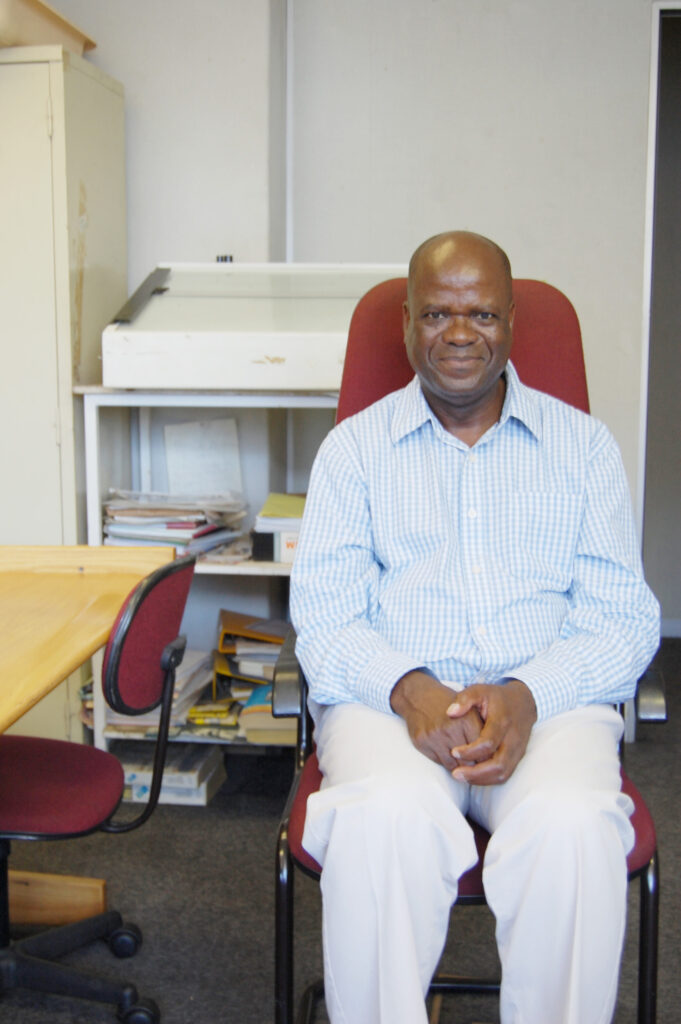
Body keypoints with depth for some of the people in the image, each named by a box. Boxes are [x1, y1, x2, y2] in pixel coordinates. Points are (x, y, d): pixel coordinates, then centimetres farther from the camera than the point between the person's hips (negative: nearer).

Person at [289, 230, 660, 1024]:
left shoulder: (581, 443, 12)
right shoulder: (355, 446, 12)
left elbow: (626, 618, 5)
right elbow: (322, 615, 2)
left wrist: (528, 693, -15)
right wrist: (410, 690, -18)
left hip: (548, 704, 1)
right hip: (389, 698, 0)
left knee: (574, 826, -31)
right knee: (385, 818, -33)